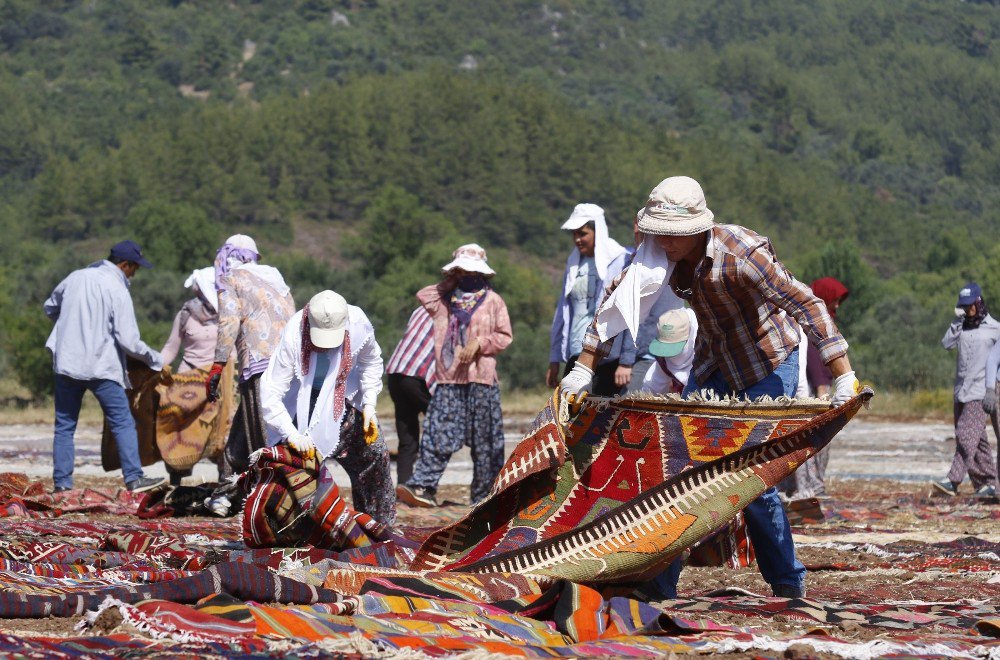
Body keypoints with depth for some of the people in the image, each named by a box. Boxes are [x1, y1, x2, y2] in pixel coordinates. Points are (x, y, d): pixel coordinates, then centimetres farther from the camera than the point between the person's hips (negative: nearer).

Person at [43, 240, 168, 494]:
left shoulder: (75, 278, 5)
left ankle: (61, 483, 9)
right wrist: (156, 360, 1)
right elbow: (129, 341, -13)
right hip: (101, 367, -5)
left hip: (66, 362, 5)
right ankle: (134, 478, -5)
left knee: (64, 425, 11)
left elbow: (50, 308, 20)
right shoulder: (118, 291, -11)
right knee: (123, 423, 2)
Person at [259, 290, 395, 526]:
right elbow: (270, 393, -31)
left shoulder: (358, 326, -24)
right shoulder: (293, 337, -33)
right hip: (301, 402, -3)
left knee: (374, 453, -4)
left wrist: (369, 404, -8)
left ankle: (381, 524, 10)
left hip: (343, 397, 3)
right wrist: (292, 435, -40)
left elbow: (371, 363, 1)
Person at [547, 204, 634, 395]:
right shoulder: (574, 264, 15)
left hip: (609, 359, -5)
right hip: (577, 357, 5)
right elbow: (562, 313, 19)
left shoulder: (621, 262, -4)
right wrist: (554, 360, 15)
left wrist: (627, 362, -14)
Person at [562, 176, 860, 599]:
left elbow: (806, 305, -33)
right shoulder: (659, 254, -12)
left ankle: (788, 583, 8)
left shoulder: (740, 254, -31)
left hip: (768, 364, -6)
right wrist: (582, 370, -9)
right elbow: (616, 305, -4)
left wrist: (844, 378, -40)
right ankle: (661, 582, 2)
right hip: (714, 364, 6)